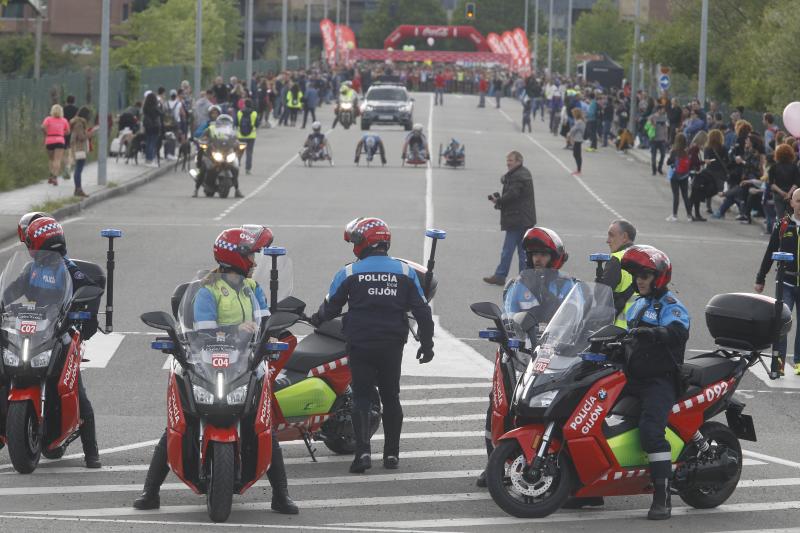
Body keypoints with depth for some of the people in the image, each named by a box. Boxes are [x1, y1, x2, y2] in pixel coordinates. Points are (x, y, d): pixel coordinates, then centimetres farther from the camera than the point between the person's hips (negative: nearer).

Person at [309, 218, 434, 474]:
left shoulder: (349, 273, -3)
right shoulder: (405, 271, 4)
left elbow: (330, 307, 5)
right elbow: (421, 310, 4)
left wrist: (316, 320, 26)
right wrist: (426, 344, 11)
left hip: (360, 344, -2)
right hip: (393, 345, 2)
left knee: (361, 397, 1)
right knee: (391, 397, 13)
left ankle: (362, 451, -13)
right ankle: (392, 453, 14)